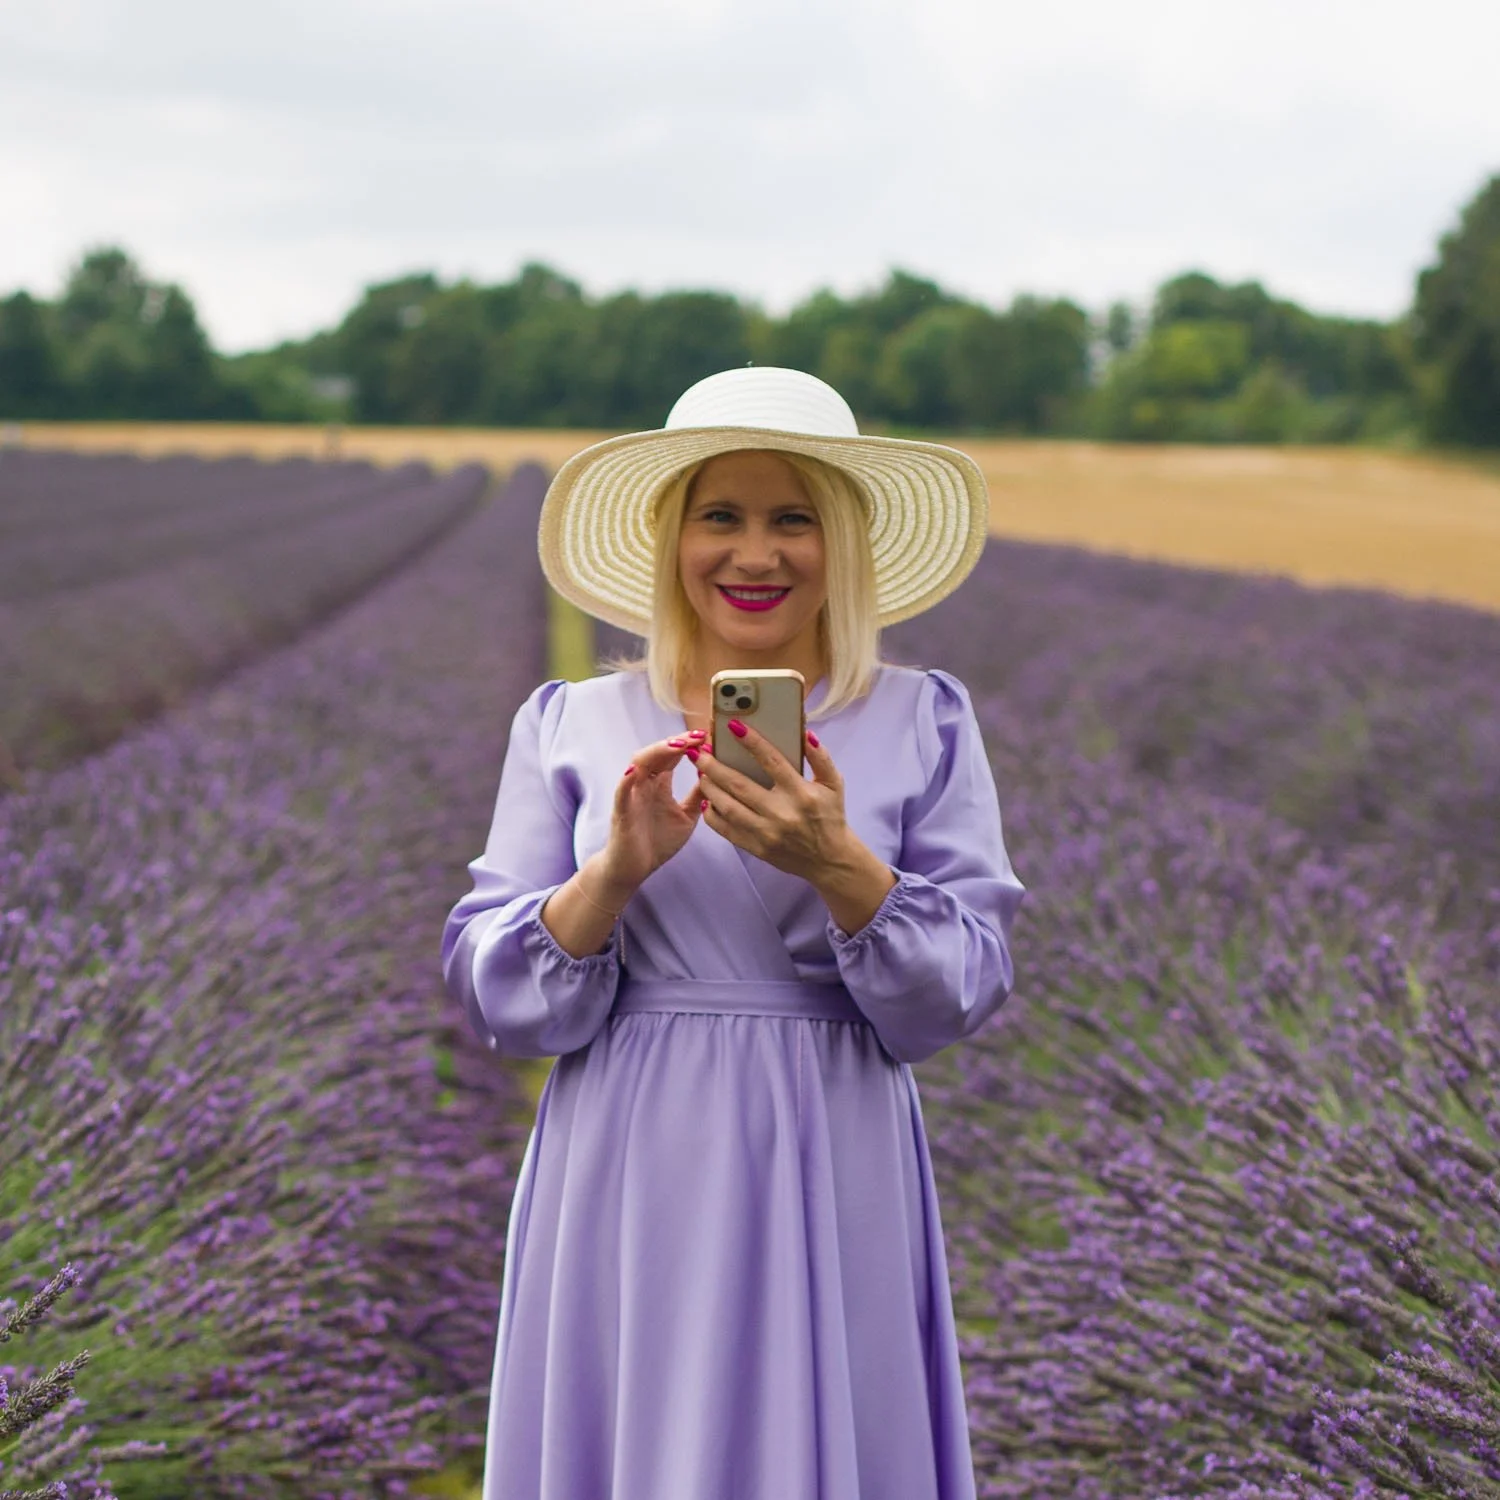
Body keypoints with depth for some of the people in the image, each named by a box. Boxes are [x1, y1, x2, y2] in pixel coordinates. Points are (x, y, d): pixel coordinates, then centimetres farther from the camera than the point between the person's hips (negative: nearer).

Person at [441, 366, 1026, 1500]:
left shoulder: (921, 723, 2)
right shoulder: (571, 726, 5)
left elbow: (967, 994, -4)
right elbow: (494, 1000, 0)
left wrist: (837, 865, -20)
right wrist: (615, 871, -17)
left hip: (826, 1192, 0)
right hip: (626, 1195, 1)